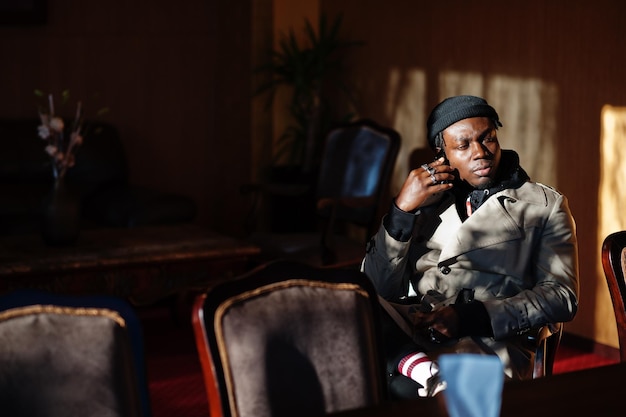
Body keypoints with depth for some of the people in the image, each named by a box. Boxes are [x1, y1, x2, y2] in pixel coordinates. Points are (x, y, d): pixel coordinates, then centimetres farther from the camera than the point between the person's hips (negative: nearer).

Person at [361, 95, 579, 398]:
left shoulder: (545, 205, 16)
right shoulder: (426, 201, 21)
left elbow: (561, 296, 2)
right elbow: (378, 290, 11)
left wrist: (466, 317, -10)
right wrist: (402, 210, -3)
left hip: (492, 340, -3)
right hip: (413, 326, 3)